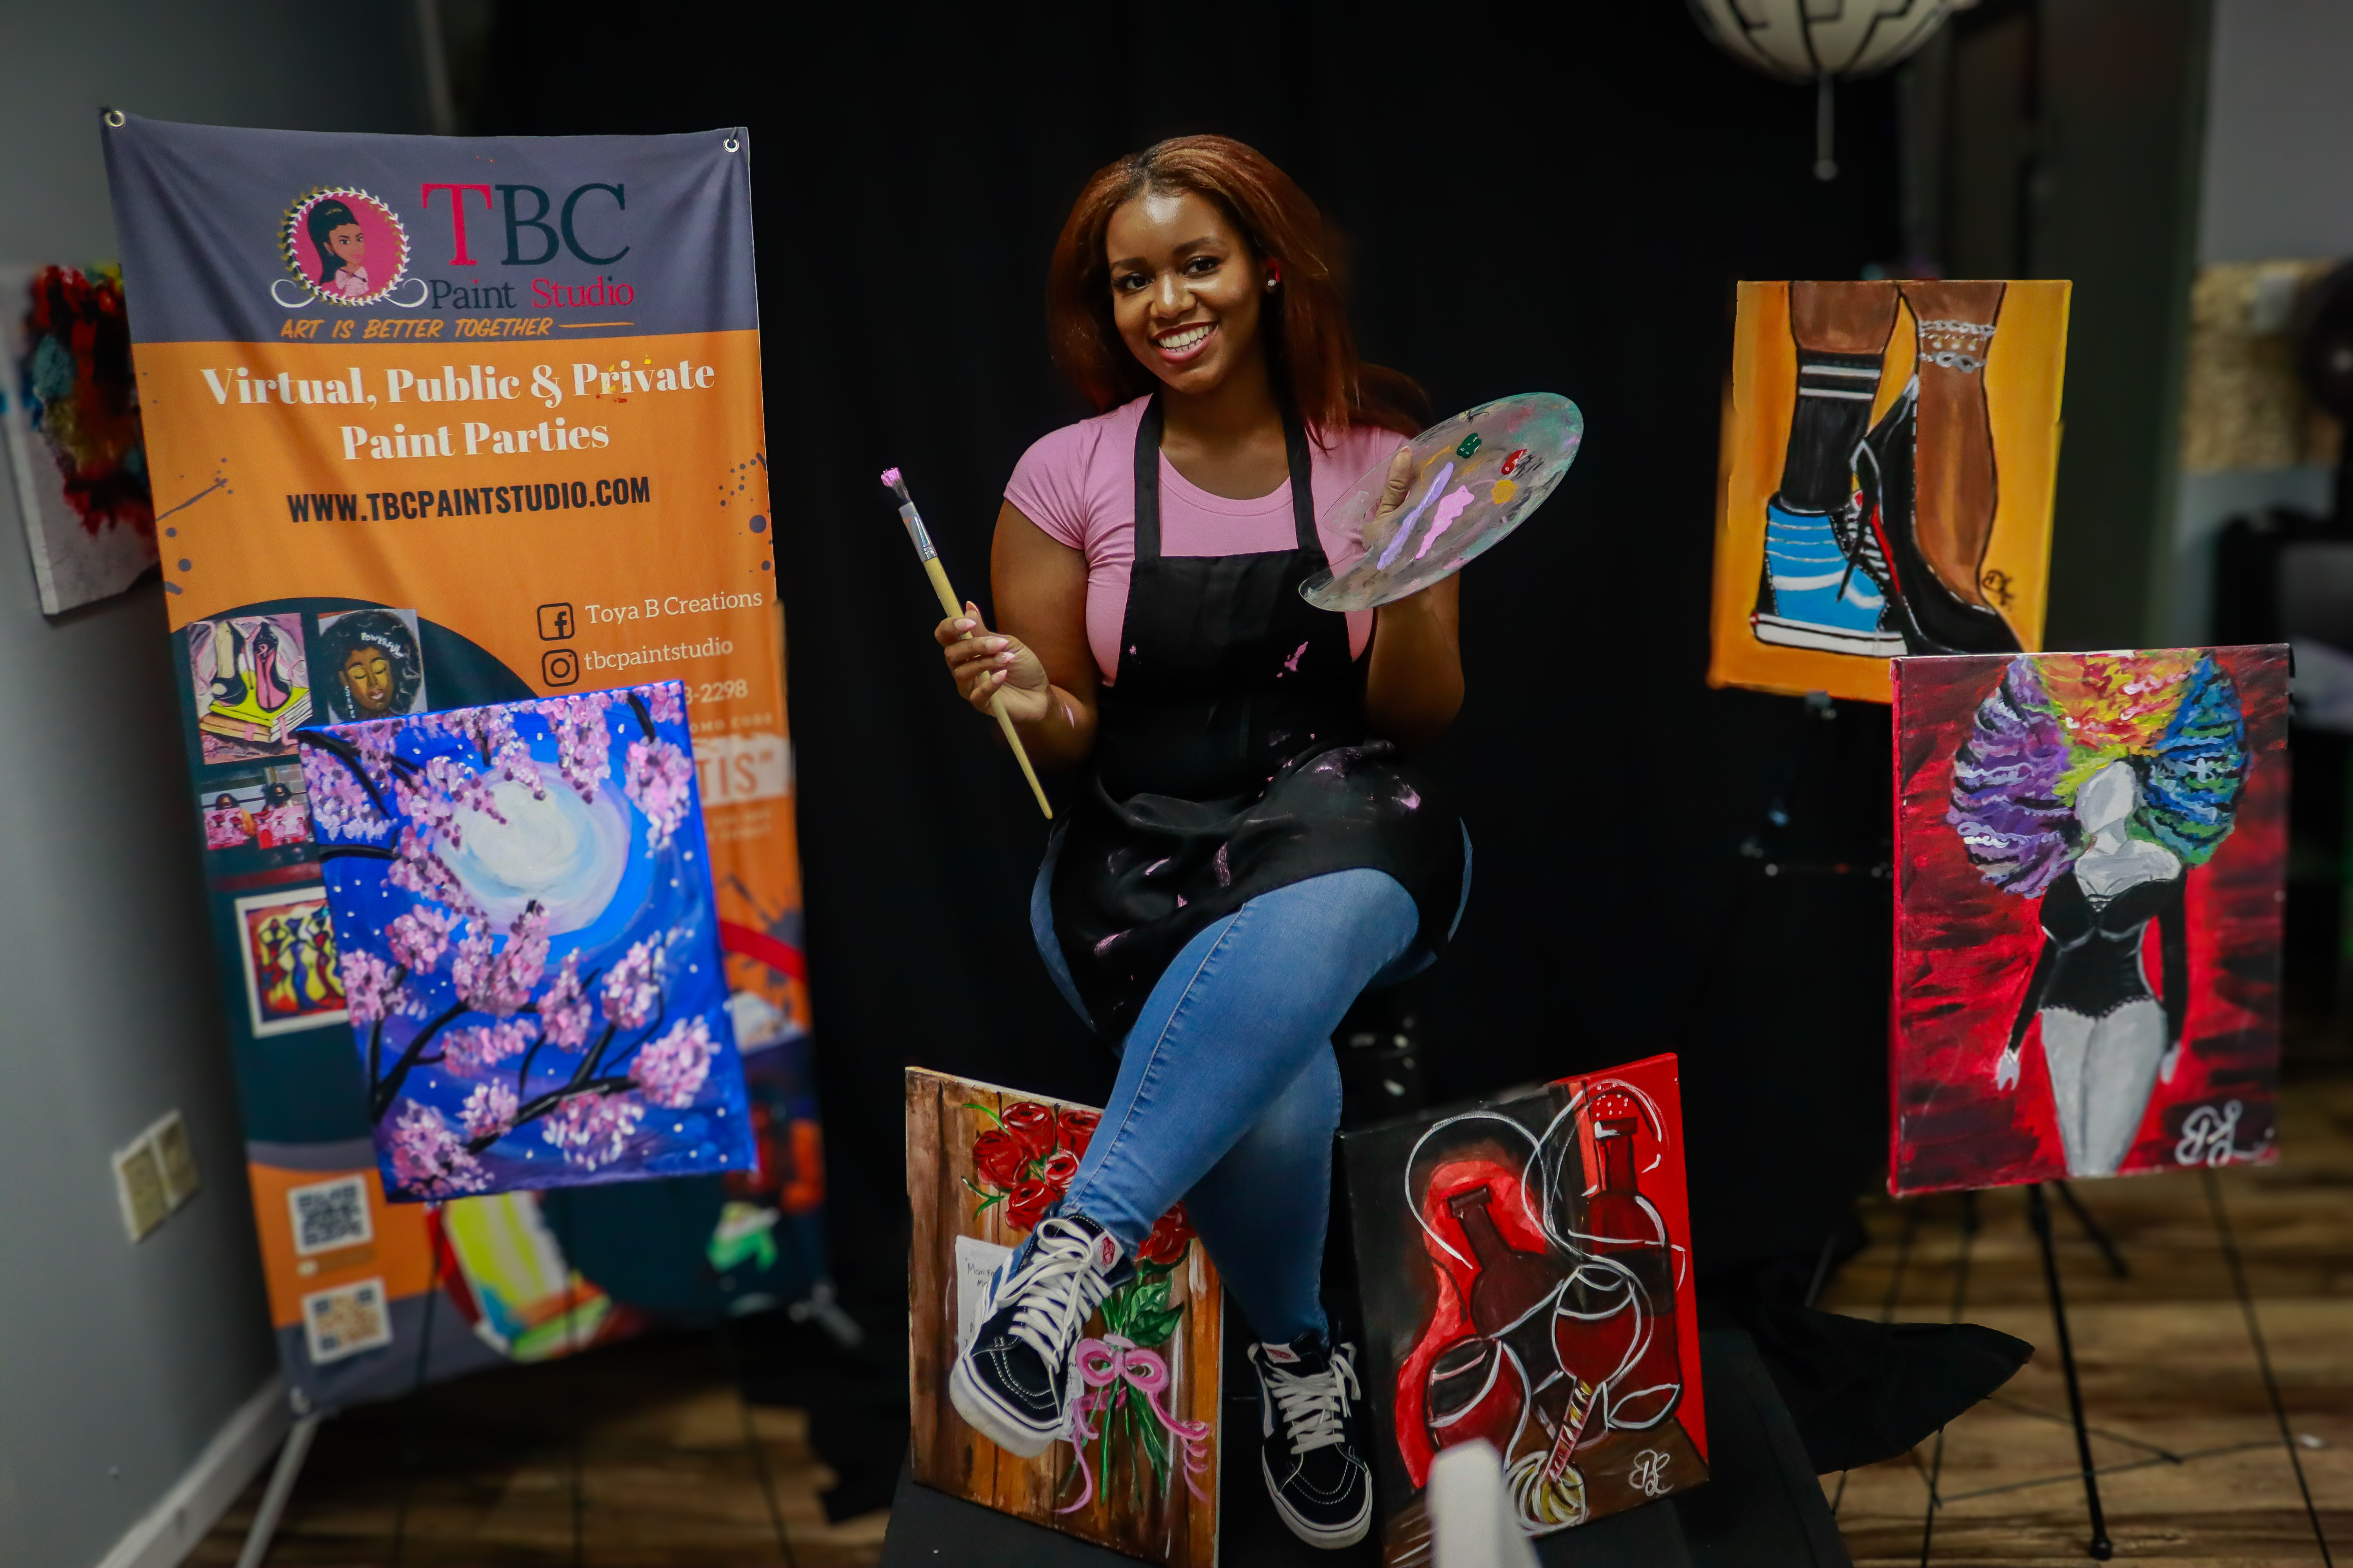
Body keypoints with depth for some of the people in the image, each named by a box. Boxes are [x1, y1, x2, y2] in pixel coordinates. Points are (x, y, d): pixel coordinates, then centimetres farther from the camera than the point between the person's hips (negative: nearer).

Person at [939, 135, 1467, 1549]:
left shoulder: (1376, 455, 6)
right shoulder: (1067, 476, 5)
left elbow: (1416, 719, 7)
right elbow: (1072, 736, 9)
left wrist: (1411, 583, -12)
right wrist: (1030, 706, -15)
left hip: (1344, 838, 0)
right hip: (1140, 853, 0)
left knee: (1309, 918, -38)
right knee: (1280, 1089, -29)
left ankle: (1080, 1249, -31)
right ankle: (1295, 1355, 1)